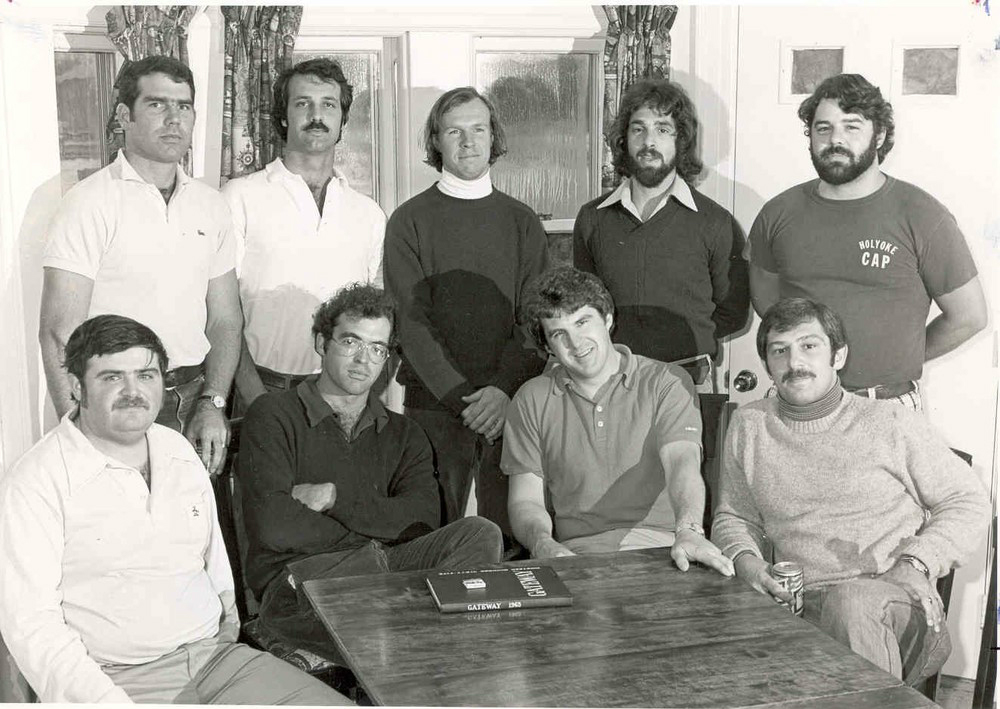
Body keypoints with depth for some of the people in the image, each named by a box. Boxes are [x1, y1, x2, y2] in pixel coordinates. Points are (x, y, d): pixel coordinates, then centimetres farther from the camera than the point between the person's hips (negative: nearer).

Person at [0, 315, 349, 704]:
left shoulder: (180, 450, 13)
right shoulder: (34, 483, -7)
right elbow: (31, 623, -13)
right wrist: (108, 701, -22)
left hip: (214, 655, 6)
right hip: (119, 680, -5)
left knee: (336, 703, -10)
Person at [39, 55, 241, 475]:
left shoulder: (209, 204, 10)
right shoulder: (91, 204, -8)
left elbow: (225, 320, 11)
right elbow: (59, 334, -12)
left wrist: (213, 404, -2)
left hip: (195, 398, 5)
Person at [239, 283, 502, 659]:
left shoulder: (404, 435, 21)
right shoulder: (273, 416, 7)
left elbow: (422, 521, 2)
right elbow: (273, 526, -8)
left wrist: (335, 498, -5)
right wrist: (371, 540, -1)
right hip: (296, 573, -4)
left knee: (481, 534, -22)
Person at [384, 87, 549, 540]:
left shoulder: (523, 222, 11)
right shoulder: (409, 221, 5)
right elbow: (411, 321, -4)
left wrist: (504, 389, -13)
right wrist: (463, 396, -14)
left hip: (512, 403, 2)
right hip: (433, 403, -2)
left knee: (512, 532, 2)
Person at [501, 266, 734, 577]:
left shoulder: (668, 382, 4)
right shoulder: (531, 401, 11)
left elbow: (683, 462, -13)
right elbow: (525, 501, 7)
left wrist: (689, 531, -34)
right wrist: (543, 544, -18)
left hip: (657, 547, -1)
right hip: (573, 554, 2)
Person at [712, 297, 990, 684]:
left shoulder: (891, 423, 5)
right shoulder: (749, 425, 14)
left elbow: (968, 503, 10)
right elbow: (733, 517, 23)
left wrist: (915, 566, -5)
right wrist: (745, 561, 1)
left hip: (899, 603, -2)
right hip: (801, 605, 2)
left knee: (849, 600, -38)